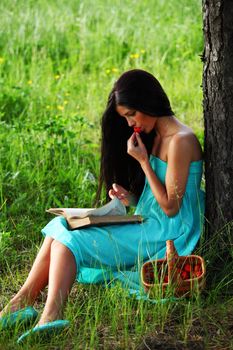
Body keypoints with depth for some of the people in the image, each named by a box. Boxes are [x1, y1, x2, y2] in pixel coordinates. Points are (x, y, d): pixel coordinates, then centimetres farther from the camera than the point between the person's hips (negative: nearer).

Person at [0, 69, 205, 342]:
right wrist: (129, 198, -2)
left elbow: (170, 207, -16)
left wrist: (143, 162, -15)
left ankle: (51, 317, -33)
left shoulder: (180, 140, -15)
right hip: (148, 227, 9)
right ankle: (24, 300, -16)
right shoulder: (155, 135, 14)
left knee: (70, 238, -20)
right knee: (61, 228, -3)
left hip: (167, 233, -9)